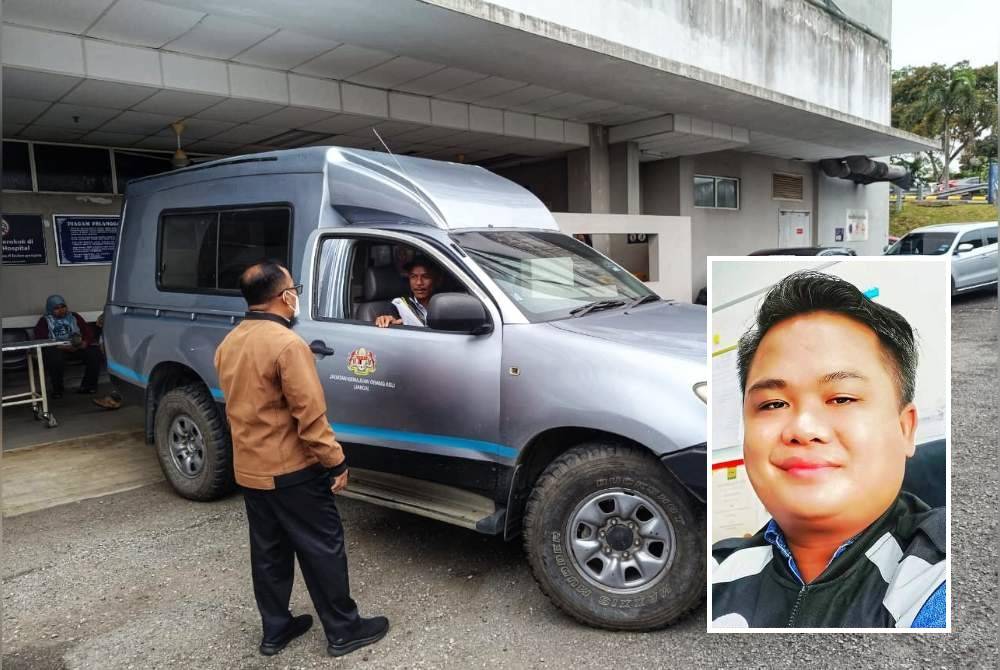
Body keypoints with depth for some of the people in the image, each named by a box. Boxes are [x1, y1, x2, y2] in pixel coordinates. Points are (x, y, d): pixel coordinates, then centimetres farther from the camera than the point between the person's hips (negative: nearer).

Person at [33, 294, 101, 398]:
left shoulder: (74, 316, 20)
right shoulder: (45, 321, 10)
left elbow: (88, 331, 11)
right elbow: (41, 341, -4)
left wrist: (85, 342, -13)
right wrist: (62, 347, -19)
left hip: (77, 347, 3)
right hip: (56, 349, -3)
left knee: (94, 353, -27)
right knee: (55, 358, -38)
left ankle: (88, 386, -13)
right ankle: (57, 389, -15)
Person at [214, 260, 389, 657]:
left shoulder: (228, 345, 6)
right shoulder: (287, 345, -22)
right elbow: (310, 415, -23)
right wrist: (336, 463, -14)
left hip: (248, 469, 8)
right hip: (291, 471, -8)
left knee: (268, 552, 18)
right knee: (322, 550, 5)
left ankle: (275, 630, 30)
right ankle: (343, 631, 16)